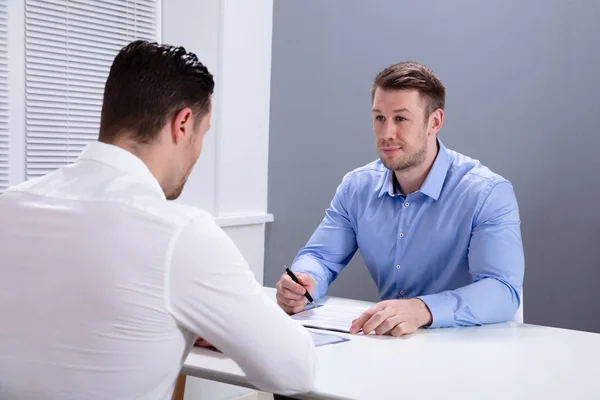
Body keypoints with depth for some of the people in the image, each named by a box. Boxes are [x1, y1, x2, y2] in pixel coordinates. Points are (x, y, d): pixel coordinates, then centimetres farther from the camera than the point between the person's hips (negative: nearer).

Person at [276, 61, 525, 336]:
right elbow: (320, 257, 4)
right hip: (387, 343, 4)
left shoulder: (488, 193, -15)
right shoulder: (357, 187, 3)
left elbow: (503, 291, -26)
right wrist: (303, 283, -21)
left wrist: (423, 310, -43)